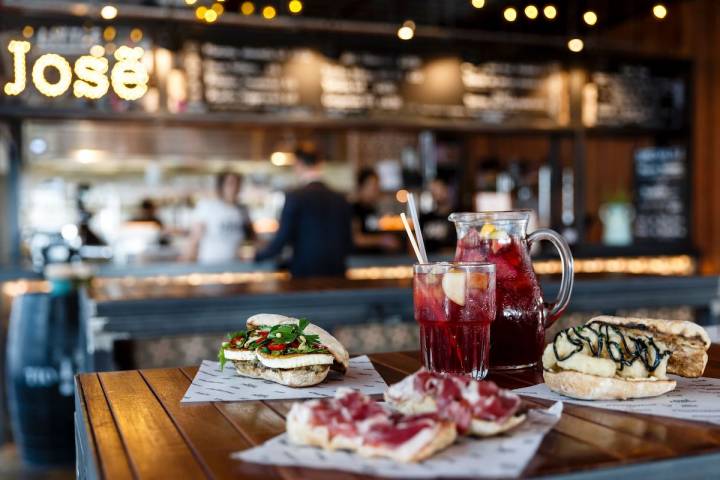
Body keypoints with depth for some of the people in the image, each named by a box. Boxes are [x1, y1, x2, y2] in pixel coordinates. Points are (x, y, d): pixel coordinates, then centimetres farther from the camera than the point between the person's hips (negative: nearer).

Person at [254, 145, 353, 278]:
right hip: (337, 273, 4)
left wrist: (257, 256, 9)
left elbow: (282, 238, -8)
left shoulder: (294, 197, -8)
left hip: (306, 272, -4)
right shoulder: (341, 200, 6)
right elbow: (348, 243, 11)